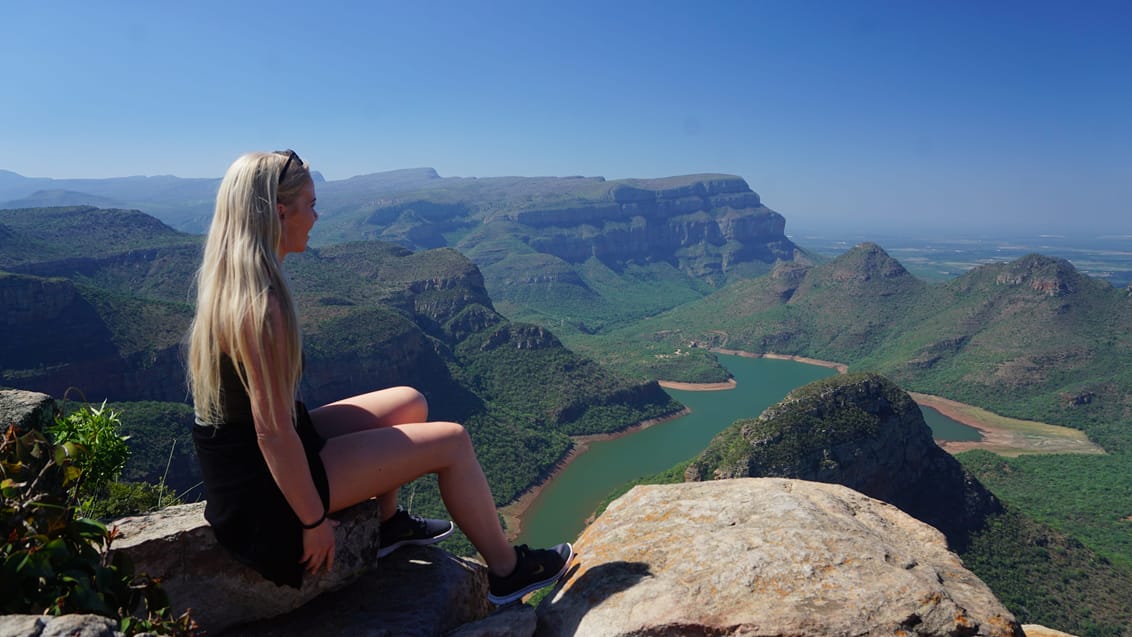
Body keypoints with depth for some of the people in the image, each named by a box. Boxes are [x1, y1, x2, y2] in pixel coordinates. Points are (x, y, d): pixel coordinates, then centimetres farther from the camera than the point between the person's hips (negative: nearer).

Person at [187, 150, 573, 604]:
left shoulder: (225, 283, 3)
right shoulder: (261, 305, -28)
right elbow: (272, 433, -27)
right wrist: (314, 521, -17)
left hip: (241, 460, 10)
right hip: (266, 485, -9)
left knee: (410, 403, 17)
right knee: (451, 440, -4)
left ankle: (388, 524, 28)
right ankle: (507, 571, 12)